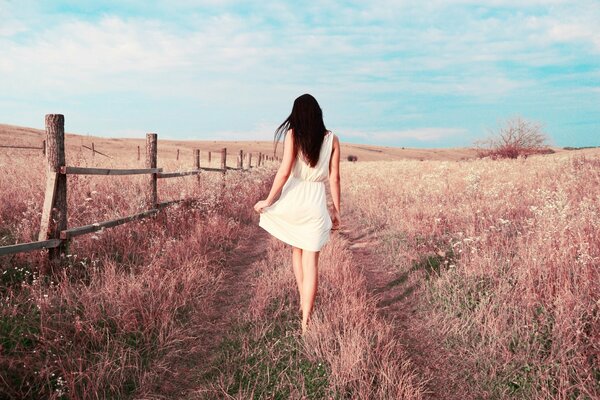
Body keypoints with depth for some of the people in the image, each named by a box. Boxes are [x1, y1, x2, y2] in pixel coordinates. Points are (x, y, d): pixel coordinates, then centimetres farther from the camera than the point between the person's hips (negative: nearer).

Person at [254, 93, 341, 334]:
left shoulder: (293, 134, -3)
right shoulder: (332, 139, 4)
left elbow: (284, 171, -11)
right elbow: (334, 178, 4)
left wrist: (268, 200, -4)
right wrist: (336, 210, 12)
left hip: (293, 199, 0)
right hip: (316, 202, 1)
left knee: (296, 250, 23)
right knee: (311, 260, 3)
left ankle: (302, 299, 20)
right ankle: (306, 319, 3)